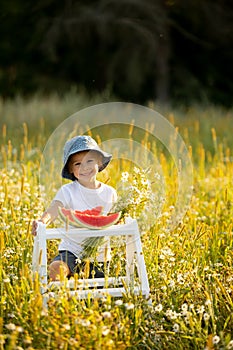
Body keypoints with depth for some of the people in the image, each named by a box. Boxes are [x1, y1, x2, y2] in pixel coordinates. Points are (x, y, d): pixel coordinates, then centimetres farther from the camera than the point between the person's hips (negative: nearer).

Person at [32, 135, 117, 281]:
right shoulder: (68, 191, -5)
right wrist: (42, 221, -44)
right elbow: (52, 211, -21)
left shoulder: (109, 193, 5)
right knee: (56, 269, -32)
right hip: (72, 251, -3)